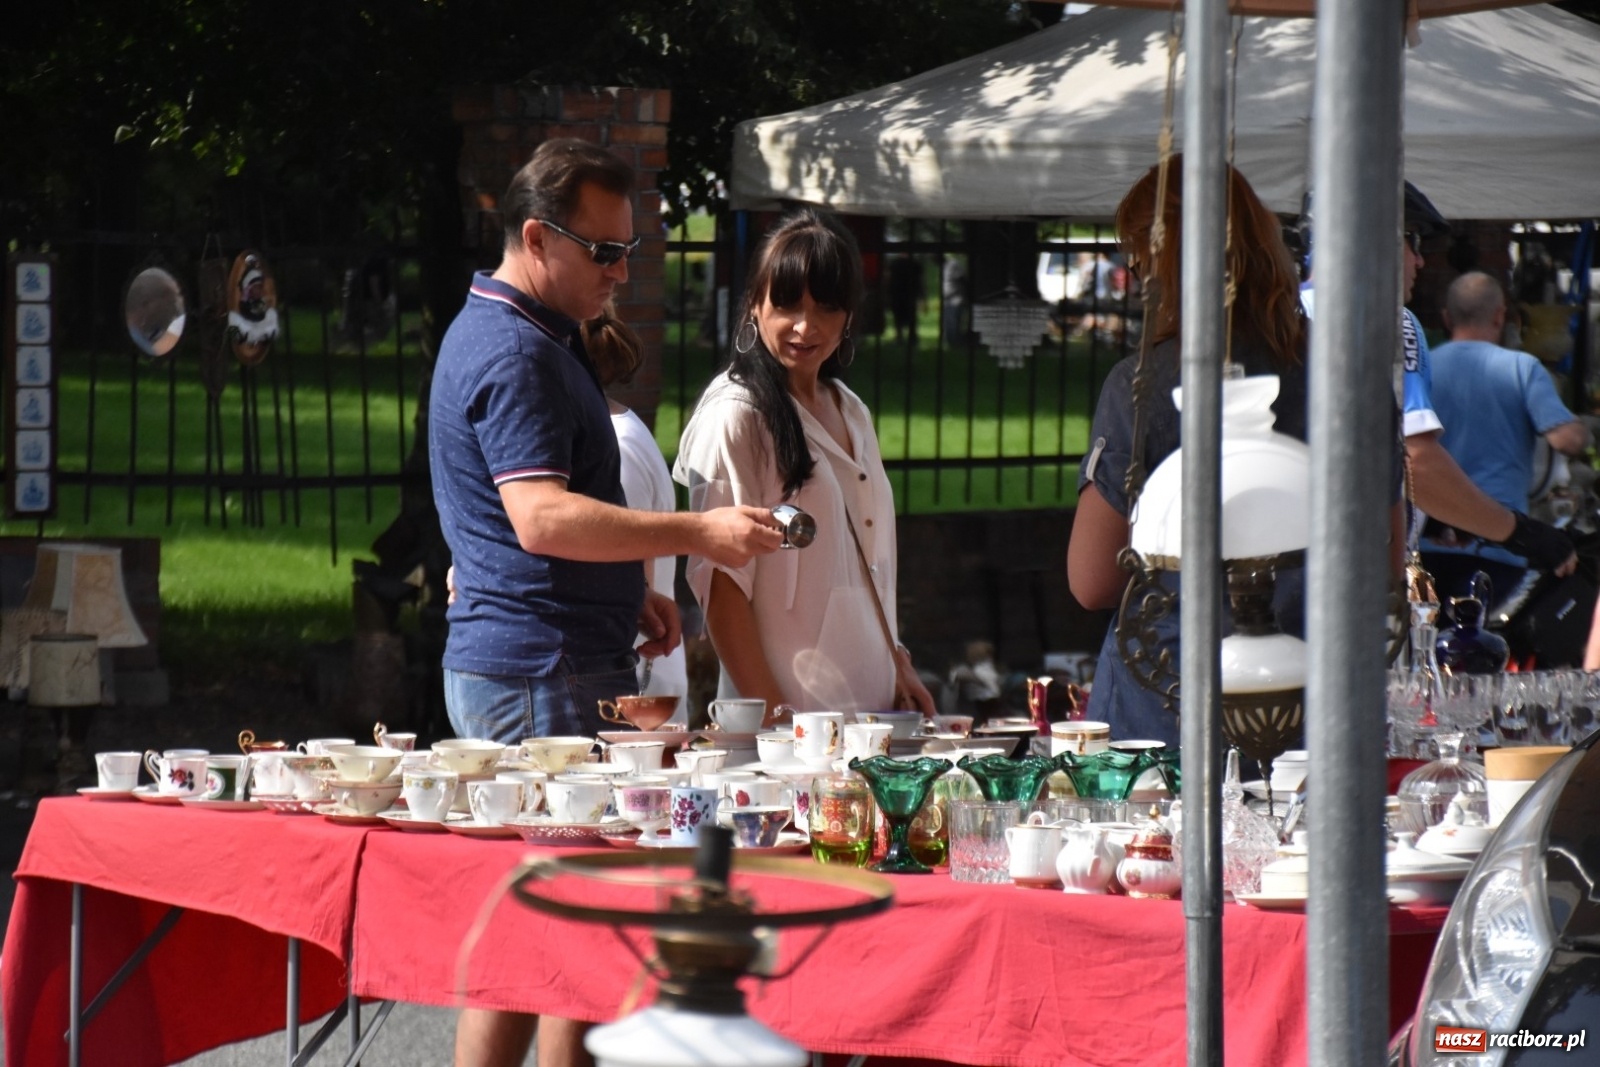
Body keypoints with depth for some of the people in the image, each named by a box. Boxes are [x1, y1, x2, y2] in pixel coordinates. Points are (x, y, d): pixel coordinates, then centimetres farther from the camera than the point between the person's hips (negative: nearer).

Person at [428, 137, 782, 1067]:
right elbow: (541, 517, -26)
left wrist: (628, 593, 19)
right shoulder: (514, 354, -14)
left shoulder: (528, 338, 20)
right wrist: (695, 532, -29)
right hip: (540, 677, -11)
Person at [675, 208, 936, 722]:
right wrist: (772, 715, -17)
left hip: (869, 701, 7)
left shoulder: (851, 414, 16)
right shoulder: (736, 415, -8)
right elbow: (717, 581, -12)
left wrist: (898, 665, 13)